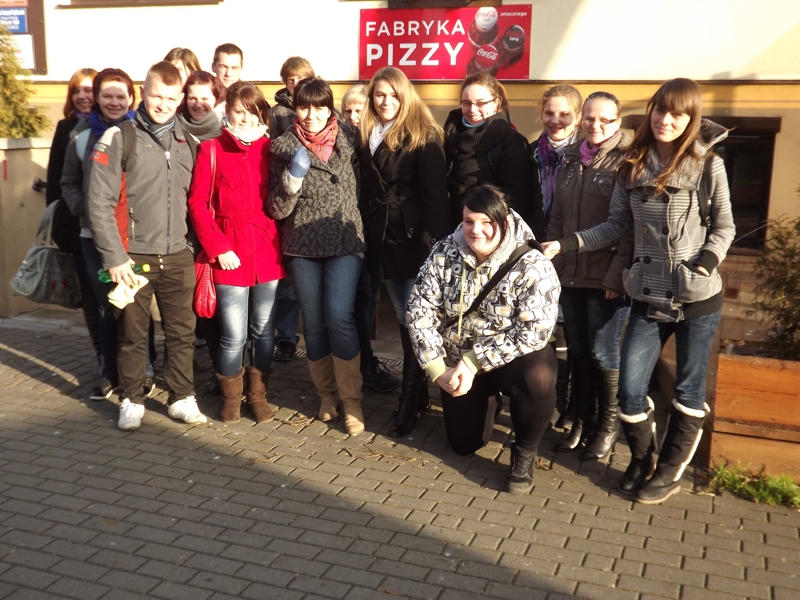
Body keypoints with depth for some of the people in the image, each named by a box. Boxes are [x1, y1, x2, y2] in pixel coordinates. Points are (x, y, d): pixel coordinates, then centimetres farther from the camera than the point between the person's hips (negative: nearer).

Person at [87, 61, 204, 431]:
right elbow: (99, 203, -9)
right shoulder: (118, 139, -6)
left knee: (182, 332, 8)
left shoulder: (186, 142, 8)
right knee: (132, 334, 7)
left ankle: (182, 398, 22)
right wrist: (114, 257, -13)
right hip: (133, 257, -3)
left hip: (177, 256, 3)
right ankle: (131, 401, 22)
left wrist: (191, 241, 7)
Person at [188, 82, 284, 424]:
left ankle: (258, 395, 27)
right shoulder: (212, 149, 1)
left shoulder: (270, 149, 7)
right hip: (230, 255, -2)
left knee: (263, 330, 10)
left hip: (267, 253, 3)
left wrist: (281, 244, -3)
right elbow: (197, 203, -2)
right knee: (233, 335, -1)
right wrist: (217, 248, -9)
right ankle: (231, 397, 21)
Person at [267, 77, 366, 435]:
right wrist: (293, 175, -19)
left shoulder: (350, 140, 2)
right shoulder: (284, 148, 0)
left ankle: (352, 400, -3)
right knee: (313, 322, 5)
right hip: (303, 246, 1)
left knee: (339, 315, -14)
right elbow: (277, 209, -5)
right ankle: (326, 395, 22)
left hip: (345, 241, -1)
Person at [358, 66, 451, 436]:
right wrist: (366, 235, 10)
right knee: (404, 319, 14)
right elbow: (365, 191, 15)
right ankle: (417, 392, 26)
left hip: (415, 241, -6)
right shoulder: (366, 137, 11)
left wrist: (431, 241, -18)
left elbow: (435, 194, -12)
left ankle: (410, 400, 7)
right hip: (382, 242, 6)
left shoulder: (423, 136, -7)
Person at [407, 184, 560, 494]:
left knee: (537, 378, -38)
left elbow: (533, 331, -27)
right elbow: (420, 311, -12)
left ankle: (525, 454, -9)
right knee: (464, 444, 10)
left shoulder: (532, 265, -22)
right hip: (459, 361, 4)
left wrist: (474, 362, -29)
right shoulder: (443, 254, -11)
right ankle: (485, 400, 44)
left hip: (515, 358, -3)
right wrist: (437, 369, -20)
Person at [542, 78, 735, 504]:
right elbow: (617, 225, 7)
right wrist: (567, 244, -3)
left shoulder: (707, 165, -4)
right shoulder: (632, 166, 4)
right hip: (649, 297, 3)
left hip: (699, 297, -2)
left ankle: (670, 472, 27)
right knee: (629, 390, 1)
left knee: (688, 389, 9)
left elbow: (724, 226, 1)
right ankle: (640, 461, 27)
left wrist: (705, 263, -16)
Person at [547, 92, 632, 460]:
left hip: (606, 277, -6)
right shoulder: (571, 159, 13)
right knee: (577, 350, 12)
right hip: (570, 274, 6)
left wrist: (618, 273, -17)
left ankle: (608, 425, 18)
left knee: (602, 351, 0)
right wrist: (551, 261, 11)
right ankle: (582, 420, 26)